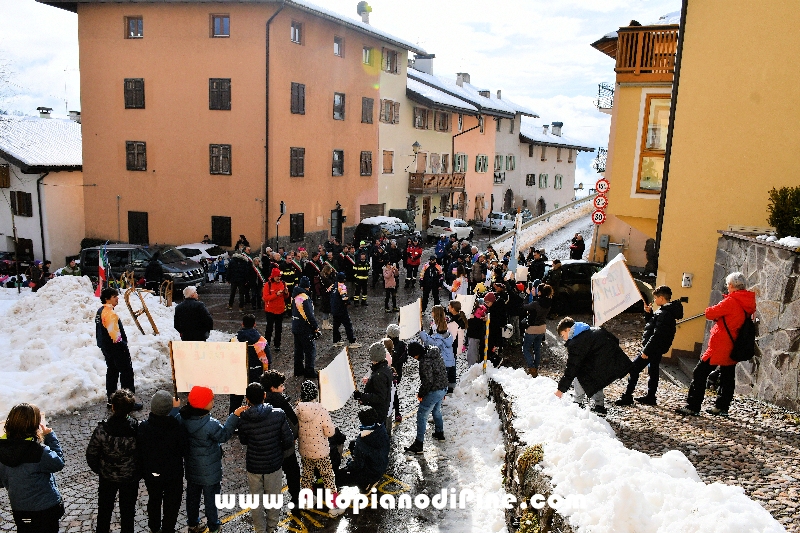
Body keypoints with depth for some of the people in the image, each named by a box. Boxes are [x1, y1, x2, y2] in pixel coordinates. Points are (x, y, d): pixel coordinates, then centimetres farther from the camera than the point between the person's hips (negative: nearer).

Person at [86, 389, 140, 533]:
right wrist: (139, 471, 4)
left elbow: (91, 454, -13)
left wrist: (97, 469, 7)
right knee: (127, 510, 21)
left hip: (107, 477, 1)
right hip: (130, 478, 0)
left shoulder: (102, 429, -25)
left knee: (104, 508, 26)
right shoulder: (138, 428, -25)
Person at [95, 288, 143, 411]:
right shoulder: (109, 313, -21)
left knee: (112, 371, 18)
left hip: (106, 347, 11)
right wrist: (122, 345, -14)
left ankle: (111, 400, 24)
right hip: (116, 347, -11)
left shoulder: (100, 311, 12)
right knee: (126, 372, -5)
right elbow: (113, 332, -26)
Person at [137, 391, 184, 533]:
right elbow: (183, 447, -13)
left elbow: (138, 452, -9)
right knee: (172, 504, 18)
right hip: (173, 473, -3)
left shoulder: (143, 427, -21)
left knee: (154, 500, 28)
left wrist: (142, 470, 7)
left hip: (151, 473, 3)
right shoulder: (176, 426, -28)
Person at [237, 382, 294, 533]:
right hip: (274, 464, 0)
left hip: (253, 465, 0)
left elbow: (243, 441, 0)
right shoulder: (278, 414, -20)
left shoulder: (244, 419, -17)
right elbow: (289, 440, -15)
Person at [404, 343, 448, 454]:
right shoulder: (436, 354, 5)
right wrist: (443, 388, 20)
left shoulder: (425, 361, -23)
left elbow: (428, 381, -24)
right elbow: (443, 372, 13)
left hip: (433, 391, -10)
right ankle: (439, 433, 46)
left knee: (422, 415, -3)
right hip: (443, 388, 10)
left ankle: (418, 444, -3)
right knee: (436, 410, 29)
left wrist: (420, 394, -10)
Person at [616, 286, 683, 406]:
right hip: (657, 349, 11)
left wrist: (646, 351, -24)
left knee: (634, 368, -8)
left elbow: (657, 335, -26)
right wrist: (649, 313, 4)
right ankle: (650, 397, 27)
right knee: (653, 371, 18)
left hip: (654, 348, -11)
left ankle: (627, 397, -5)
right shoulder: (666, 311, 11)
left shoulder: (664, 314, -22)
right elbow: (651, 324, 21)